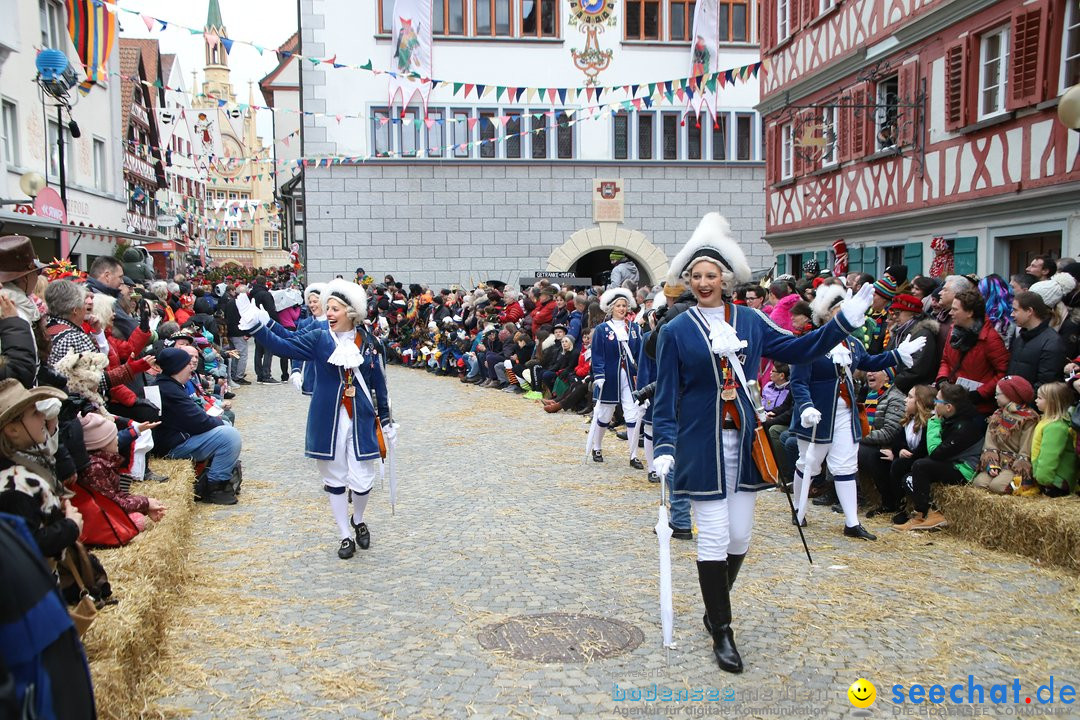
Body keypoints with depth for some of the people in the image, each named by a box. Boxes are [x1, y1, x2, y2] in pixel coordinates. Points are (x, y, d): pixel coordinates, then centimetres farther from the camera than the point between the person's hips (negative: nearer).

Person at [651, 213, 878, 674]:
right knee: (713, 540, -1)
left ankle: (715, 607, 35)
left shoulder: (750, 321, 6)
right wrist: (664, 447, -14)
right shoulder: (675, 331, -5)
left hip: (742, 444, 4)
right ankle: (721, 632, 12)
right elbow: (666, 397, -5)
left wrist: (844, 322, 5)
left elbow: (796, 350, 11)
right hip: (702, 446, -4)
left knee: (739, 538, 11)